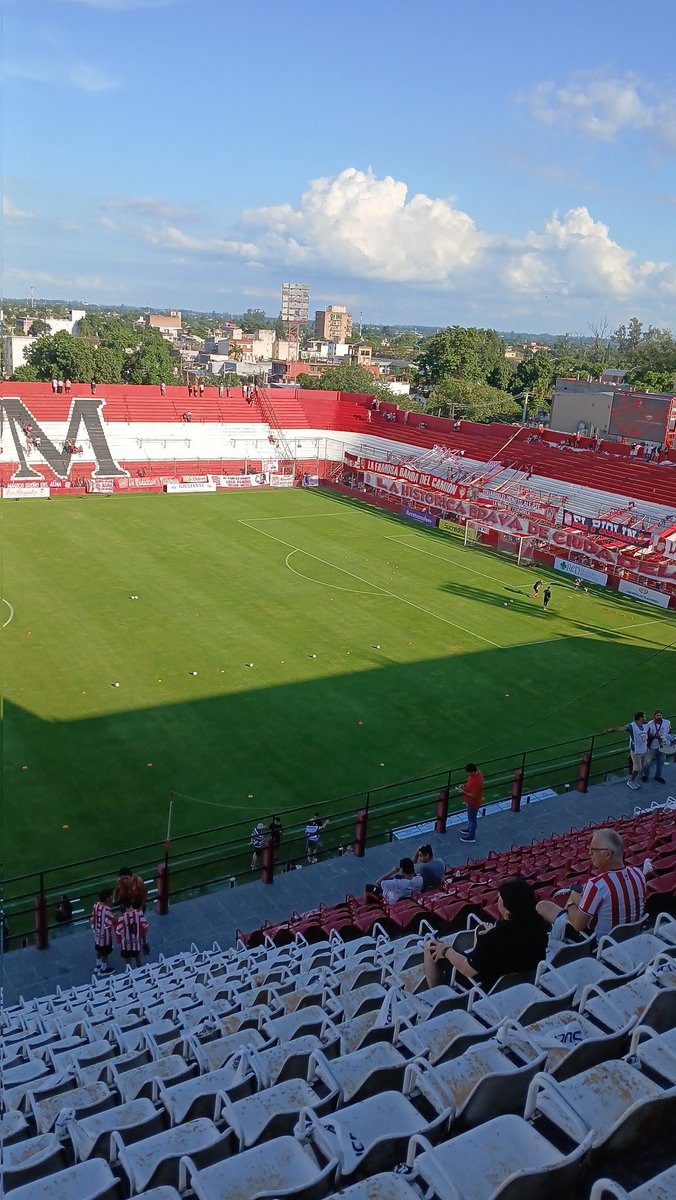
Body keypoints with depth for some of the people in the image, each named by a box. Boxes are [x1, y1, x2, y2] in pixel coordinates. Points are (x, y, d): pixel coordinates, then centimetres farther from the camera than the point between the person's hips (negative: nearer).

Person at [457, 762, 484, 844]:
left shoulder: (476, 782, -39)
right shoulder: (477, 772, -11)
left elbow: (474, 795, -30)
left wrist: (463, 792, -24)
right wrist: (464, 785, -4)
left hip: (473, 803, -9)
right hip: (470, 801, 9)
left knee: (472, 819, 12)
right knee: (470, 816, 29)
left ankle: (471, 836, 31)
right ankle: (469, 829, 51)